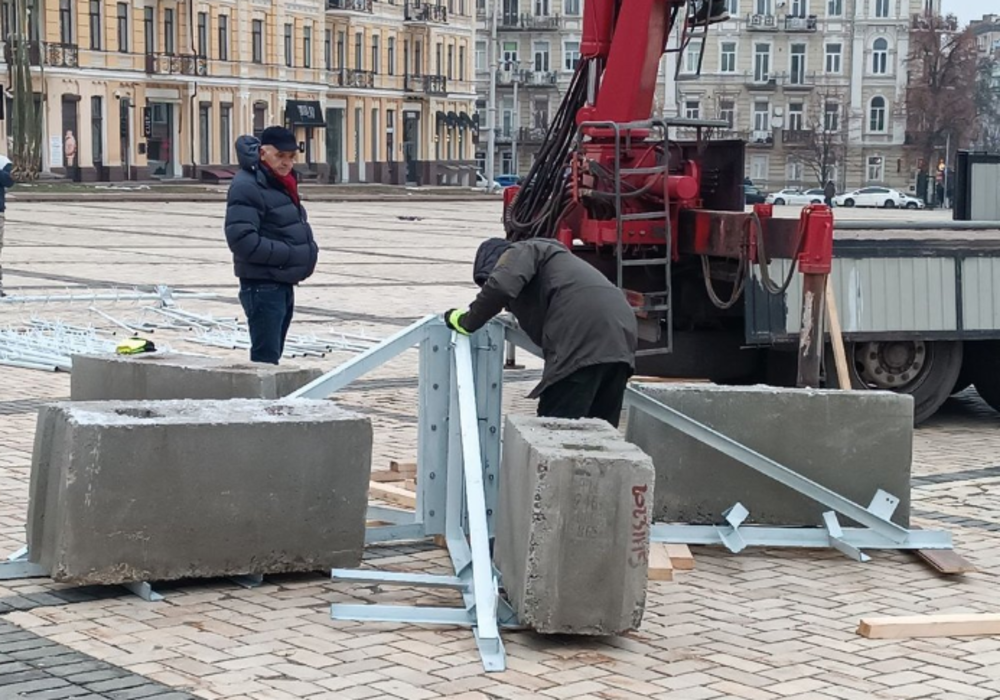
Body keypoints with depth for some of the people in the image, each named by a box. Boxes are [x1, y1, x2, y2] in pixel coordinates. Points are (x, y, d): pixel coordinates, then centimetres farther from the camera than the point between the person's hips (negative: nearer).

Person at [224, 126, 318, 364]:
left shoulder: (282, 182, 15)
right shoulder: (247, 186, -15)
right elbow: (241, 239, -25)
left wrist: (308, 248, 6)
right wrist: (288, 254, -22)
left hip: (283, 284, 10)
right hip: (262, 285, -10)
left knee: (272, 356, 17)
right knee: (265, 358, -11)